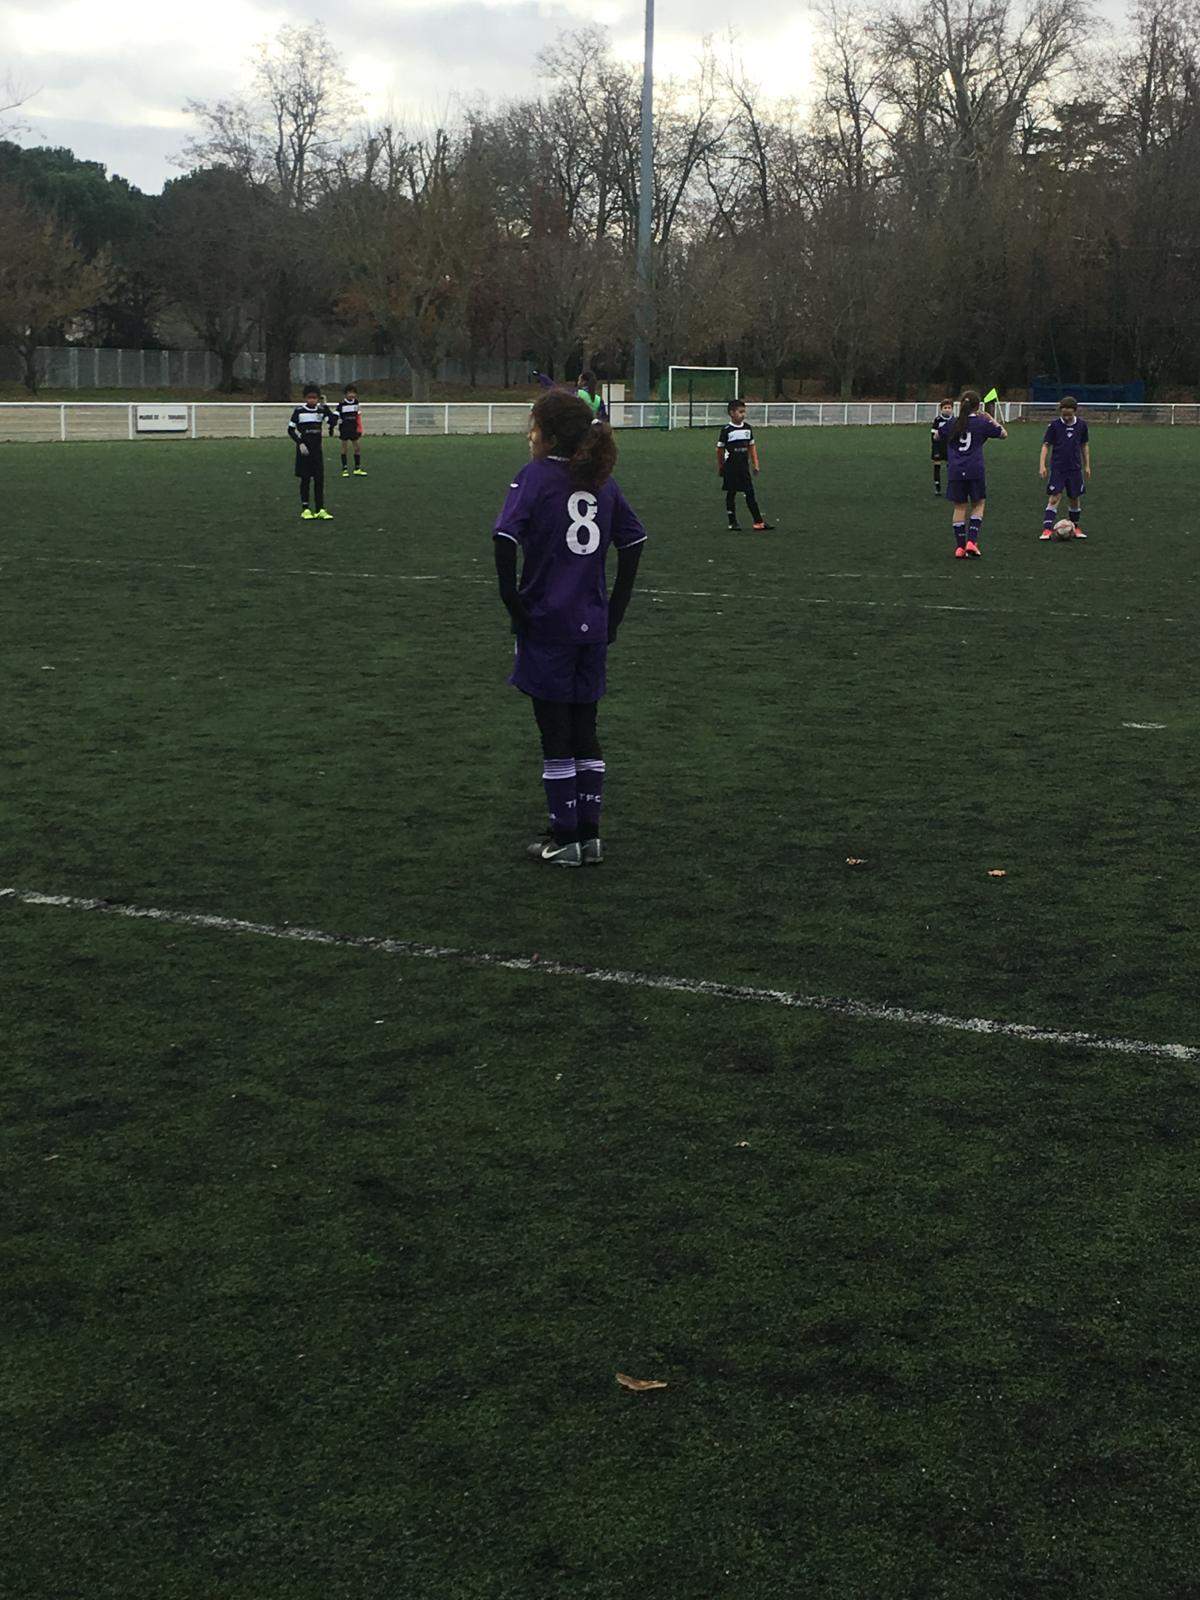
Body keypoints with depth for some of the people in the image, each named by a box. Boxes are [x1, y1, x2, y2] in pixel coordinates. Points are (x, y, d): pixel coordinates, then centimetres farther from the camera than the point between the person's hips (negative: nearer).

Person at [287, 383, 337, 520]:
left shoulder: (321, 410, 4)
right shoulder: (299, 411, -4)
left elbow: (333, 419, -10)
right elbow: (291, 429, -3)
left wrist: (325, 406, -16)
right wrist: (300, 443, -12)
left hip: (317, 450, 3)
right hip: (304, 450, -3)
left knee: (319, 479, -1)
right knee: (305, 479, 1)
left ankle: (320, 510, 2)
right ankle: (305, 509, 8)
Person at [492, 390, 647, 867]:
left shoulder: (535, 476, -10)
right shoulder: (601, 480, 7)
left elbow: (505, 538, -22)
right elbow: (633, 541, 10)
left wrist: (512, 601, -11)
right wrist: (614, 609, 14)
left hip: (546, 626, -5)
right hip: (592, 627, 5)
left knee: (555, 733, 3)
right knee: (585, 731, 14)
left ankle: (565, 841, 9)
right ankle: (590, 836, 17)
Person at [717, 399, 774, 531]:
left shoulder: (747, 428, 5)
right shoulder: (726, 430, -8)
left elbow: (751, 446, 13)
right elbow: (720, 449, -1)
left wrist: (755, 464, 9)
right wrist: (720, 467, 3)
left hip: (744, 466, 4)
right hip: (730, 467, -4)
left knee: (750, 494, 3)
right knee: (731, 494, 4)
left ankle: (759, 522, 2)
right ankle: (733, 522, 12)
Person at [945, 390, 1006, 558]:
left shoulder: (952, 424, 6)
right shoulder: (982, 423, -1)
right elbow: (1003, 434, 12)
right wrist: (990, 419, 22)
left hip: (955, 471, 2)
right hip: (975, 471, -2)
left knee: (960, 507, 8)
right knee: (978, 505, 11)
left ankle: (960, 547, 5)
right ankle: (972, 541, -5)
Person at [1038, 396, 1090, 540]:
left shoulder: (1081, 425, 1)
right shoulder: (1054, 425, -6)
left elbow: (1085, 445, 12)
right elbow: (1046, 445, -3)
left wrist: (1087, 466, 12)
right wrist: (1042, 465, -13)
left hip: (1075, 468, 3)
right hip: (1057, 467, -3)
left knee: (1075, 499, 9)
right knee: (1054, 498, -12)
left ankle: (1075, 527, 25)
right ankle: (1047, 529, -13)